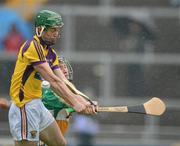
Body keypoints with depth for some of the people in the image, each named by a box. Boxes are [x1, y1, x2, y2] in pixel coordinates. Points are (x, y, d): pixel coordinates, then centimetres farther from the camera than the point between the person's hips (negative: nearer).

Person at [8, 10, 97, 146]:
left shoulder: (51, 54, 14)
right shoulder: (33, 46, -16)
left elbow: (63, 82, 5)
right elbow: (53, 81, -22)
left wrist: (83, 102, -9)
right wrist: (75, 104, -24)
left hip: (37, 105, 10)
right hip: (24, 106, -10)